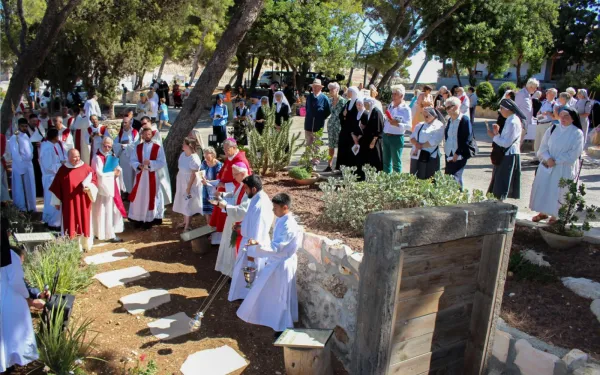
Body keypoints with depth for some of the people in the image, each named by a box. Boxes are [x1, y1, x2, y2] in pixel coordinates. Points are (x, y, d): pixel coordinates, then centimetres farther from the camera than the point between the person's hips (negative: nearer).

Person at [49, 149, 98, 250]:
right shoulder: (63, 169, 0)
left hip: (83, 202, 1)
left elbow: (93, 181, 3)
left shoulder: (86, 168, 1)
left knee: (84, 223, 9)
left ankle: (85, 245, 22)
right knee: (70, 224, 2)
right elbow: (57, 187, 4)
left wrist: (89, 187, -18)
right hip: (69, 203, -1)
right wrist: (57, 202, 4)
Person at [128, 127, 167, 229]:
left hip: (152, 176, -3)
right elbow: (132, 160, 2)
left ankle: (149, 219, 12)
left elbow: (162, 162, -9)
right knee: (139, 197, 7)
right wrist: (139, 166, -17)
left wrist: (150, 163, -22)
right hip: (140, 175, 3)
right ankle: (138, 219, 18)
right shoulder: (137, 147, 6)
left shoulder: (158, 148, -4)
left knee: (150, 196, 3)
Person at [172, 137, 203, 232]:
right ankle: (185, 222, 35)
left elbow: (193, 174, -22)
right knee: (183, 203, 19)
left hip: (190, 184, -8)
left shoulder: (194, 158, -25)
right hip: (182, 183, 8)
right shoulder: (183, 154, 1)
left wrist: (189, 187, -20)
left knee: (188, 204, 2)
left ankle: (187, 226, 13)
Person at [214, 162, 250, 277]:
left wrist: (226, 206, -28)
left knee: (238, 248, 6)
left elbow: (243, 211, -33)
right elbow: (234, 196, 19)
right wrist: (223, 195, 3)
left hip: (241, 225, -10)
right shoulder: (240, 184, 2)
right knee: (232, 246, 23)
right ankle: (232, 269, 41)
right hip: (234, 222, 10)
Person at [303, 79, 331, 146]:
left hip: (319, 126, -3)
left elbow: (328, 112, -2)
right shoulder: (309, 97, 4)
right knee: (308, 143, 9)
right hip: (308, 125, 3)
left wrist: (321, 118, -1)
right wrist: (309, 116, 12)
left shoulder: (324, 98, -9)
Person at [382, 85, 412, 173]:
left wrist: (397, 124, -29)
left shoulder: (405, 109, -11)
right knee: (386, 162, 15)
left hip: (396, 138, -7)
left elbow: (409, 126, -18)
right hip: (386, 136, 7)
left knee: (396, 163, 2)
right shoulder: (390, 105, 11)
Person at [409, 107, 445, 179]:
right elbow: (412, 137, 9)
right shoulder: (420, 125, 19)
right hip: (416, 156, 6)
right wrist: (416, 144, -12)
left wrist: (421, 146, -8)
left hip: (430, 158, -6)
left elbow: (434, 141, -14)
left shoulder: (439, 126, -2)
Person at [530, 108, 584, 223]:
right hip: (547, 165, 4)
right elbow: (543, 147, 3)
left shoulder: (577, 133, -7)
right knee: (542, 188, 6)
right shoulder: (552, 129, 4)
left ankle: (555, 215, 15)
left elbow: (574, 153, -11)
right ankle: (543, 212, 22)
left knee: (558, 191, 0)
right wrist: (548, 158, -15)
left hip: (564, 169, -4)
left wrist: (556, 161, -15)